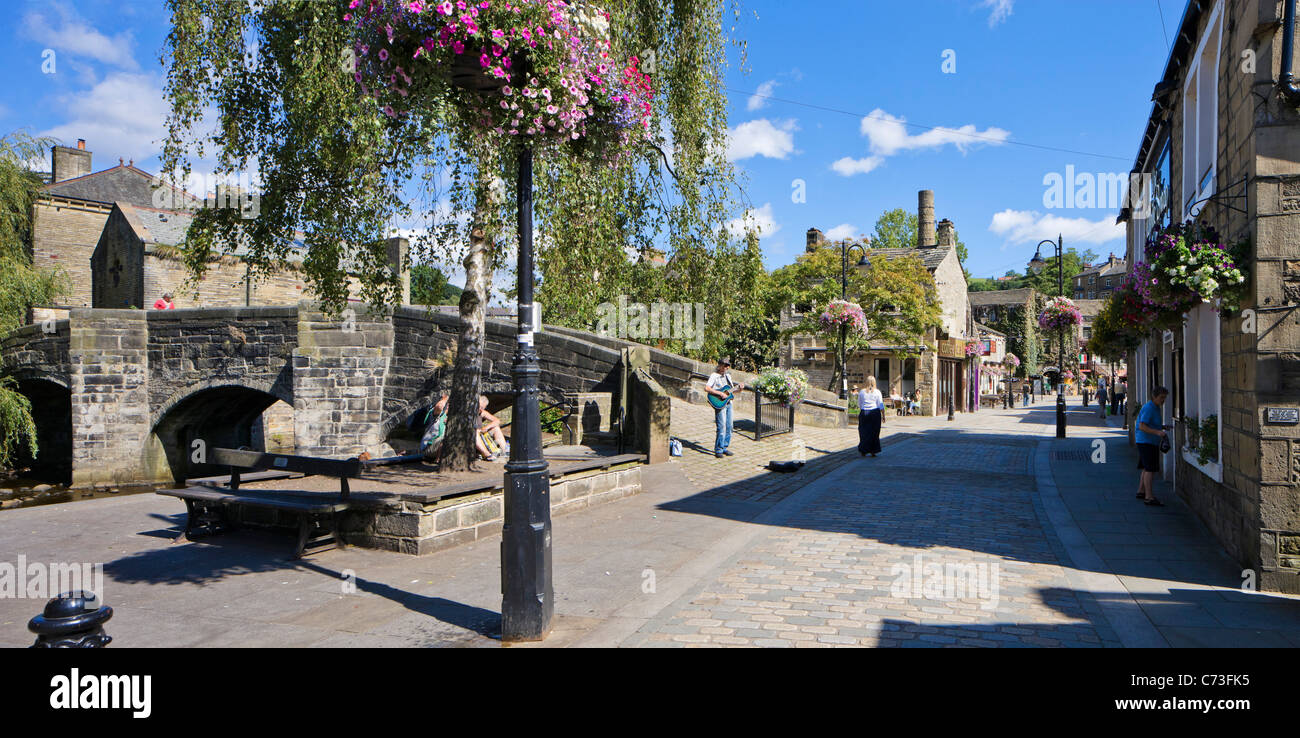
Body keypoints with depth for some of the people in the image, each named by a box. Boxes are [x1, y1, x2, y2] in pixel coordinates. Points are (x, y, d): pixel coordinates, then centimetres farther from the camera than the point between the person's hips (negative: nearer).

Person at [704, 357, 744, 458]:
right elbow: (706, 388, -19)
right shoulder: (714, 376, -5)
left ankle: (724, 448, 19)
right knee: (721, 428, -11)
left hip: (728, 403, 8)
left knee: (729, 427, 8)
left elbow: (733, 392, 23)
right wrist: (720, 393, -21)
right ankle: (718, 450, -4)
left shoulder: (728, 376, 18)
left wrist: (739, 389, 3)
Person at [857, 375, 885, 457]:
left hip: (864, 413, 1)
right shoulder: (877, 392, -3)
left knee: (864, 432, 8)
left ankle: (863, 451, 6)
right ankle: (873, 451, 9)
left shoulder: (861, 392, 1)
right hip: (875, 413, -1)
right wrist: (883, 416, 4)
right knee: (874, 433, 7)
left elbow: (859, 405, 10)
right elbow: (881, 405, -3)